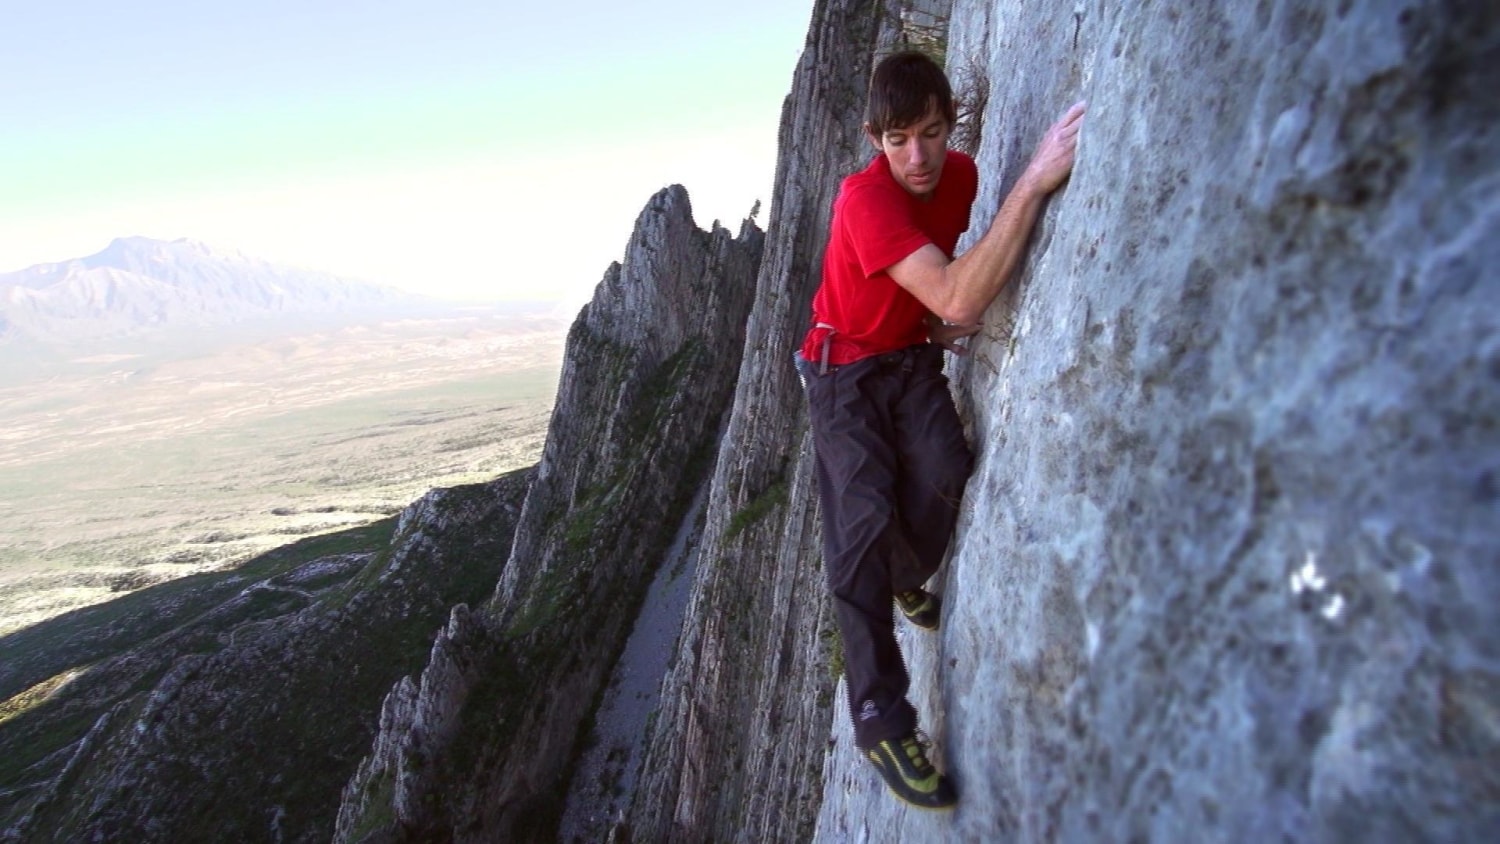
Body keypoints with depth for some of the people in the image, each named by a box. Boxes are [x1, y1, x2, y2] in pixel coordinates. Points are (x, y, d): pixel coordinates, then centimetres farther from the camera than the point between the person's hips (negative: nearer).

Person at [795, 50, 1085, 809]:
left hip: (914, 356, 5)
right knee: (863, 523, -15)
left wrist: (953, 314, -7)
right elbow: (956, 298, -41)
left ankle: (908, 580, 13)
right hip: (845, 369, -5)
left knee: (945, 474, -21)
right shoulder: (864, 198, -27)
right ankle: (880, 717, -7)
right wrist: (1034, 180, -43)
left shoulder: (961, 175, -5)